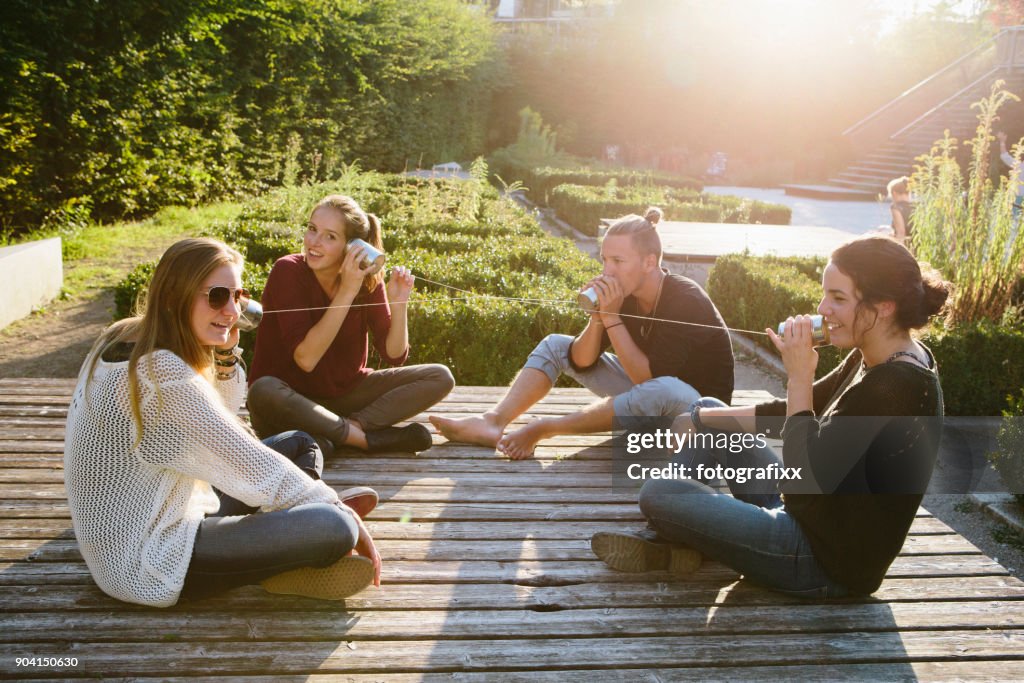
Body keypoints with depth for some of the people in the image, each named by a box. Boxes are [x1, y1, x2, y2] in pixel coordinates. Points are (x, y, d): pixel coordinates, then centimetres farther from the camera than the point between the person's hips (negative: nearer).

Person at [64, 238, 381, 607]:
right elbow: (253, 467, -23)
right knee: (334, 528, -26)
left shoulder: (126, 338, 4)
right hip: (146, 565, -10)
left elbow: (222, 416, 14)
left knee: (300, 445, 15)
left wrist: (225, 351, -4)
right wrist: (347, 517, -13)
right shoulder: (163, 376, -26)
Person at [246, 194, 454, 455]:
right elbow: (305, 359, -25)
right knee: (264, 392, -39)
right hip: (291, 399, -4)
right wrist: (347, 291, -28)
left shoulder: (367, 278, -5)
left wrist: (398, 303, -22)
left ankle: (336, 432, -21)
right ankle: (369, 437, -22)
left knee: (440, 378, -9)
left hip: (344, 393, 4)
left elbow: (394, 355, -5)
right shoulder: (288, 272, -16)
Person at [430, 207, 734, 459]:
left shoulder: (687, 301, -24)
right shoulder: (623, 294, -6)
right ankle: (494, 421, -20)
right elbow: (581, 362, -7)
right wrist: (598, 315, -24)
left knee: (663, 390, -43)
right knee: (555, 345, 1)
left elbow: (648, 377, -30)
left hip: (699, 406, -7)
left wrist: (611, 317, -30)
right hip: (643, 389, 7)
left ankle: (544, 428, -29)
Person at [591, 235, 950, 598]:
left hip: (827, 564, -10)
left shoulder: (895, 385, -28)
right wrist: (701, 418, 12)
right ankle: (661, 539, 10)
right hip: (803, 515, 10)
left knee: (657, 494, -15)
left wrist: (799, 376, -24)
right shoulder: (874, 360, 2)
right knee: (707, 409, 15)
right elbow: (789, 414, 13)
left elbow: (802, 476, -28)